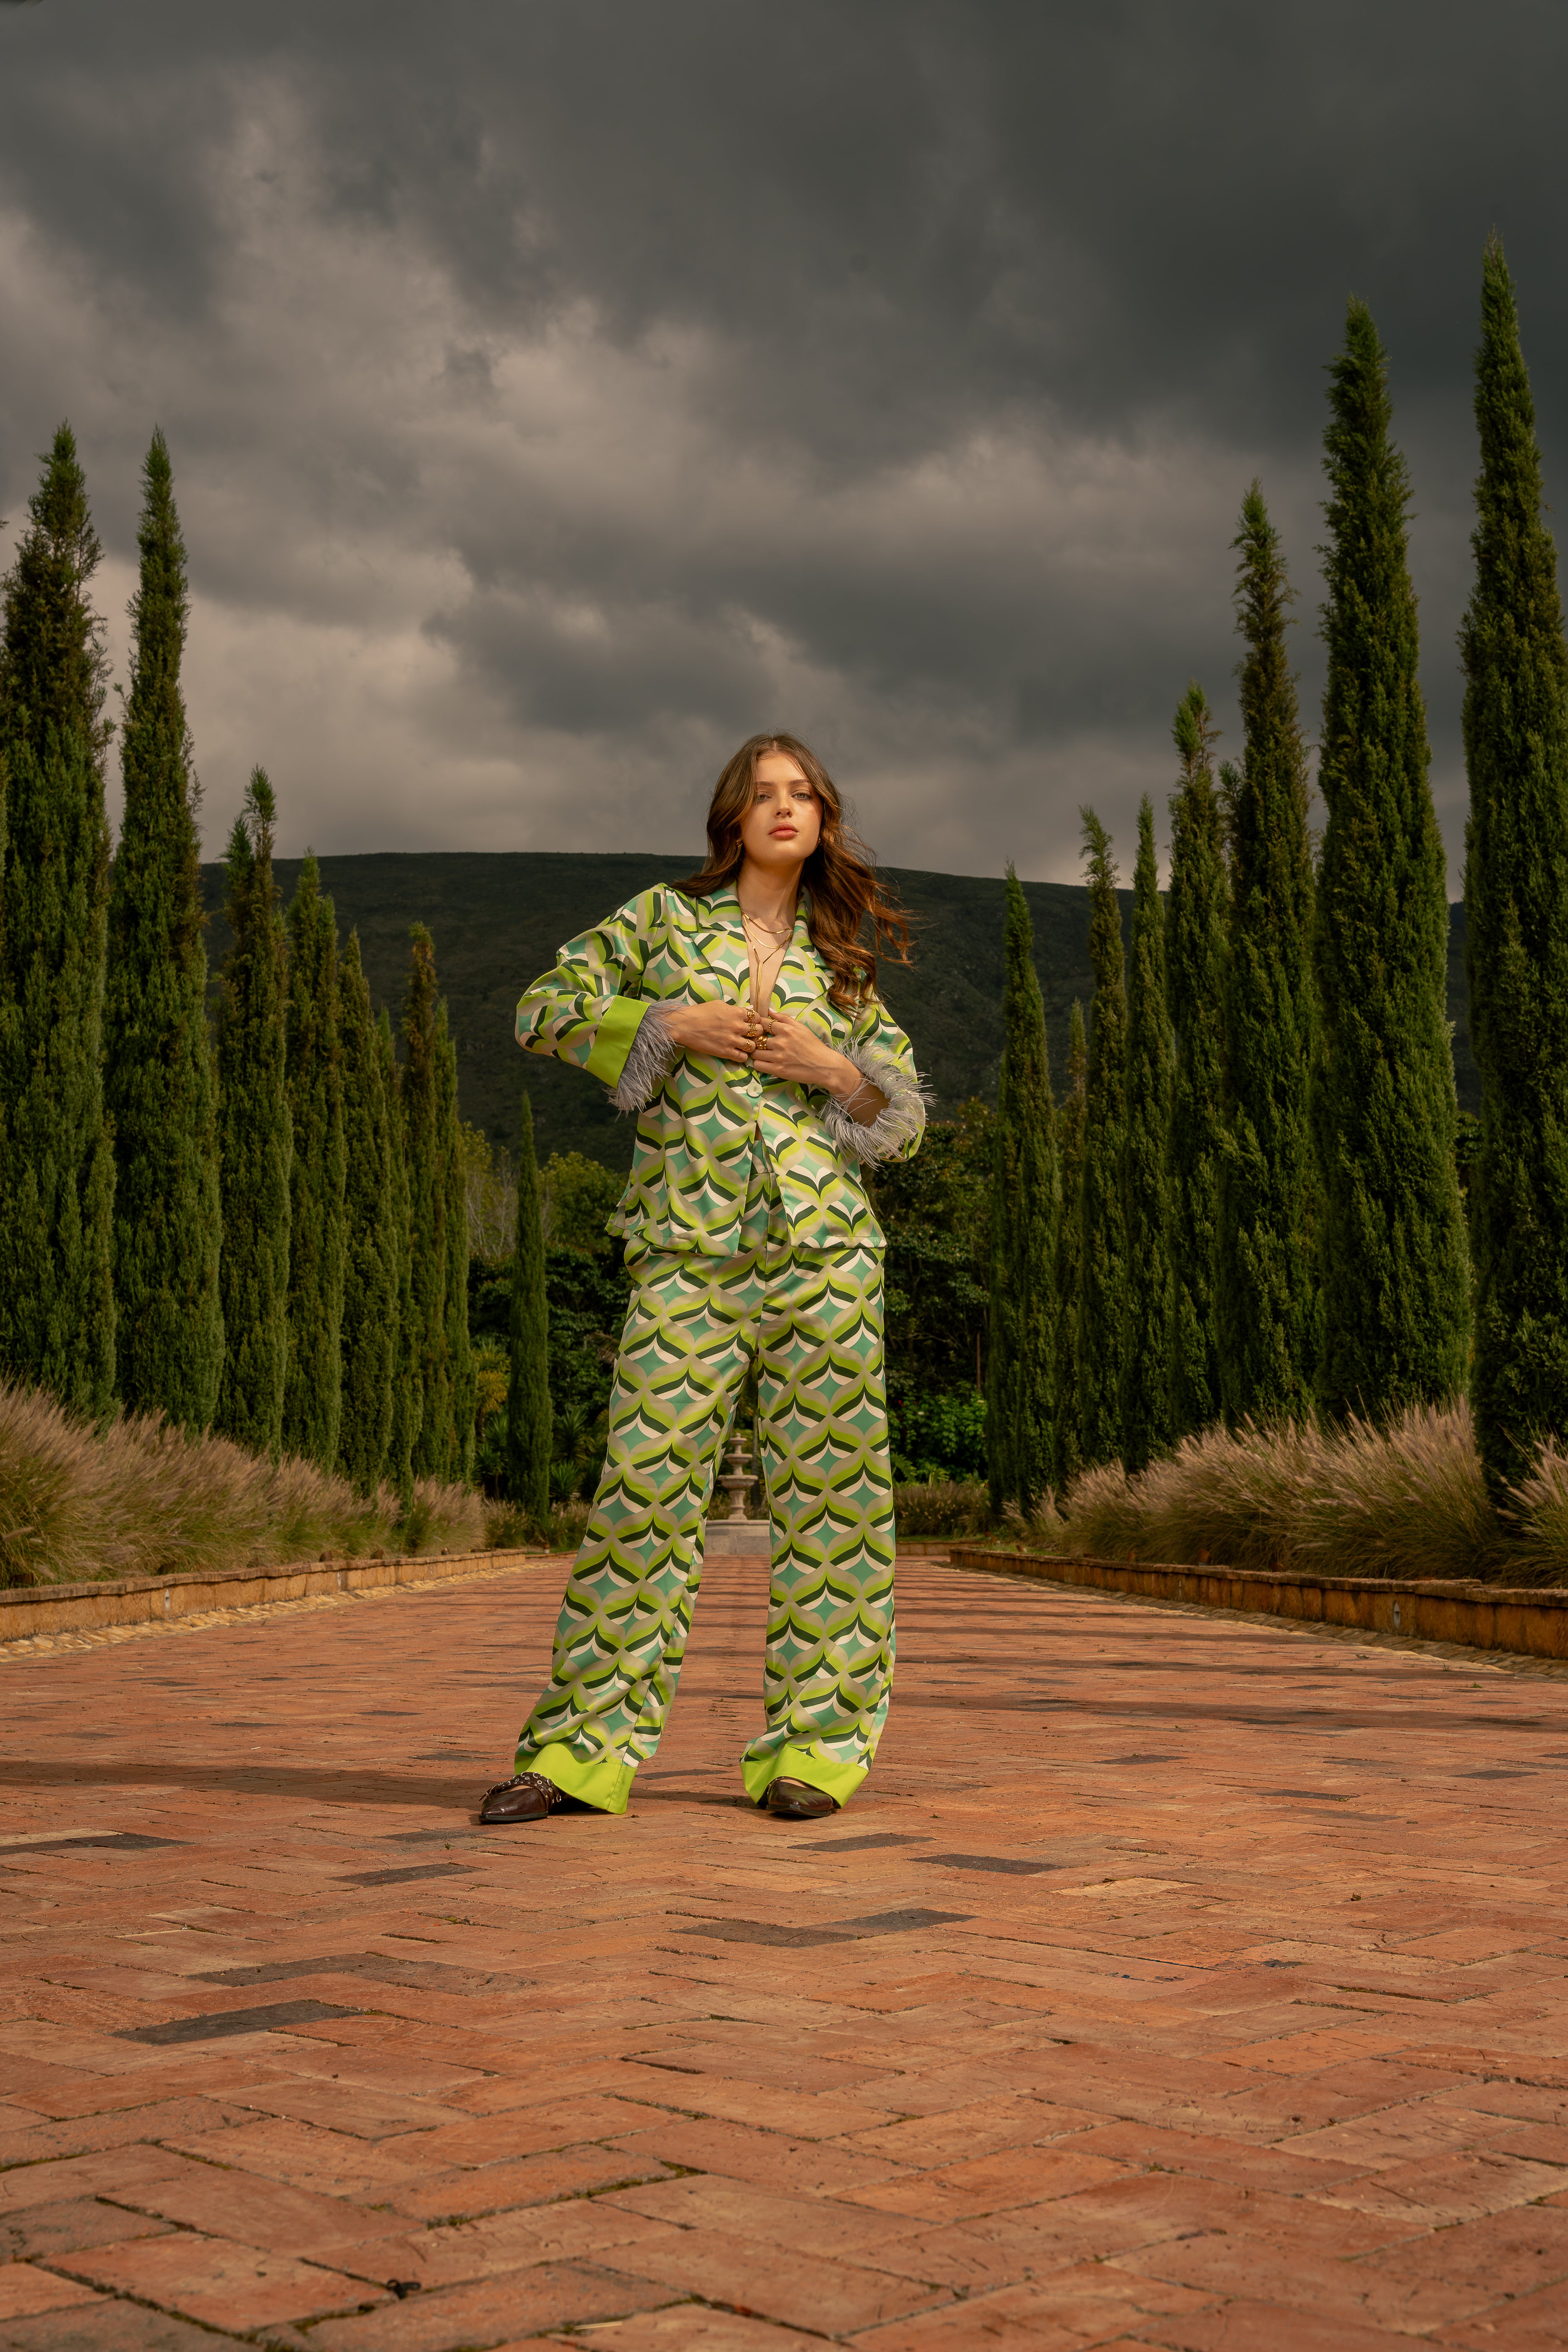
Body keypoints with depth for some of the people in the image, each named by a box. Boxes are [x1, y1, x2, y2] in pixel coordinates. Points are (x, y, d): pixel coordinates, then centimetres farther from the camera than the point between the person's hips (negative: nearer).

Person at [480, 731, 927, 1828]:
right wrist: (669, 1023, -5)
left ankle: (816, 1743, 8)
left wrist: (834, 1068, -4)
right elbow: (545, 1007, 7)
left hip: (824, 1240, 2)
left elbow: (906, 1118, 15)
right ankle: (585, 1746, 0)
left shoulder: (840, 959, 15)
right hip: (689, 1249, -2)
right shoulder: (666, 916, 11)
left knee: (829, 1485, 0)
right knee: (648, 1481, -6)